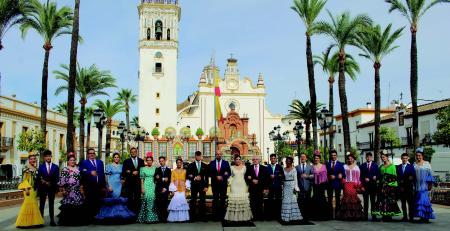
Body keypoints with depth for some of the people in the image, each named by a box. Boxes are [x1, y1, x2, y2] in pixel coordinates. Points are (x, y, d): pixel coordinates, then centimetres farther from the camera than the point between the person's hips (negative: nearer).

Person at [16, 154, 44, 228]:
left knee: (34, 204, 8)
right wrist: (26, 189, -18)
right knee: (28, 203, -8)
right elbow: (24, 179, -11)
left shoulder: (35, 168, 14)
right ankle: (26, 222, 1)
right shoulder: (26, 167, -6)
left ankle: (33, 221, 13)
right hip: (28, 188, -7)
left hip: (34, 188, 7)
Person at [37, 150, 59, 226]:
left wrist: (50, 183, -14)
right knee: (42, 204, 4)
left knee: (51, 204, 5)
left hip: (52, 187, 1)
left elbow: (57, 178, 0)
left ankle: (52, 220, 8)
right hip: (43, 188, 0)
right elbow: (38, 178, 0)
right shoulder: (41, 167, 4)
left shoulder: (55, 167, 6)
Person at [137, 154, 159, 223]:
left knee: (152, 201, 0)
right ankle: (146, 218, 1)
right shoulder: (143, 169, 2)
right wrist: (142, 188, -8)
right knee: (146, 200, -6)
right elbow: (142, 179, 0)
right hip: (146, 186, -2)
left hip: (153, 186, 2)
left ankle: (152, 217, 8)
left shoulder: (155, 168, 8)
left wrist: (156, 187, 4)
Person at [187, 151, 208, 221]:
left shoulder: (205, 166, 7)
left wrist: (206, 186, -2)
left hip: (202, 185, 0)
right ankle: (193, 217, 9)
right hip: (194, 185, 0)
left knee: (202, 201, -2)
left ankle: (202, 216, 5)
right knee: (193, 201, 2)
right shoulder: (191, 165, 5)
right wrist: (194, 178, -16)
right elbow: (188, 176, 1)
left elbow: (206, 177, 5)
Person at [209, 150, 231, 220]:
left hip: (223, 184, 0)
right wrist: (216, 177, -11)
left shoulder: (226, 163, 4)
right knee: (215, 199, 1)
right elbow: (209, 173, 2)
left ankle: (222, 215, 8)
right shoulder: (212, 163, 5)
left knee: (223, 199, 3)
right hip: (215, 183, 0)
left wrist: (222, 177, -15)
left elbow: (229, 173, 1)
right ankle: (215, 215, 6)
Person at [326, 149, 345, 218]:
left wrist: (335, 177, -15)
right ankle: (330, 214, 5)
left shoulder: (340, 164, 4)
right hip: (329, 184, 1)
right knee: (330, 200, 1)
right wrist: (329, 177, -13)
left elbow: (343, 175, -1)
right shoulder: (327, 164, 8)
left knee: (337, 199, 1)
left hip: (337, 184, -1)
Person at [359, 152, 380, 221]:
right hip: (365, 186, 1)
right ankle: (365, 216, 5)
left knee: (373, 201, 0)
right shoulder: (362, 166, 9)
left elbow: (378, 175, 1)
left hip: (373, 186, -1)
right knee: (365, 202, 3)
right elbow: (360, 176, 7)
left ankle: (374, 216, 2)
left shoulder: (375, 165, 6)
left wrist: (369, 179, -12)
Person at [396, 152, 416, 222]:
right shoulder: (398, 167, 10)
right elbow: (397, 177, 8)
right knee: (403, 203, 6)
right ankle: (405, 216, 12)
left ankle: (411, 217, 0)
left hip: (409, 187, -3)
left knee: (410, 202, -5)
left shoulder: (411, 167, 3)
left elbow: (413, 177, -1)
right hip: (401, 187, 3)